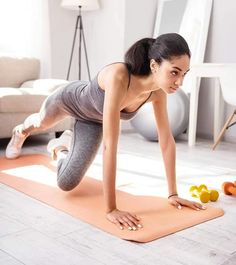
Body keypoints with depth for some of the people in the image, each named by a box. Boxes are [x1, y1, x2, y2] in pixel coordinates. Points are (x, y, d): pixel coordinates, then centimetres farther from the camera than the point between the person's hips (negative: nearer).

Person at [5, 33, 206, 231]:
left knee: (66, 184, 0)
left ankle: (62, 146, 36)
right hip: (71, 98, -4)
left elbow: (167, 140, -21)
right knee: (42, 122, 32)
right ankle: (21, 132, 72)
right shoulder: (118, 78, -48)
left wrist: (173, 194, -21)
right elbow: (110, 145, -51)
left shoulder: (158, 91, -30)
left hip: (92, 119, 4)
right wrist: (111, 209, -49)